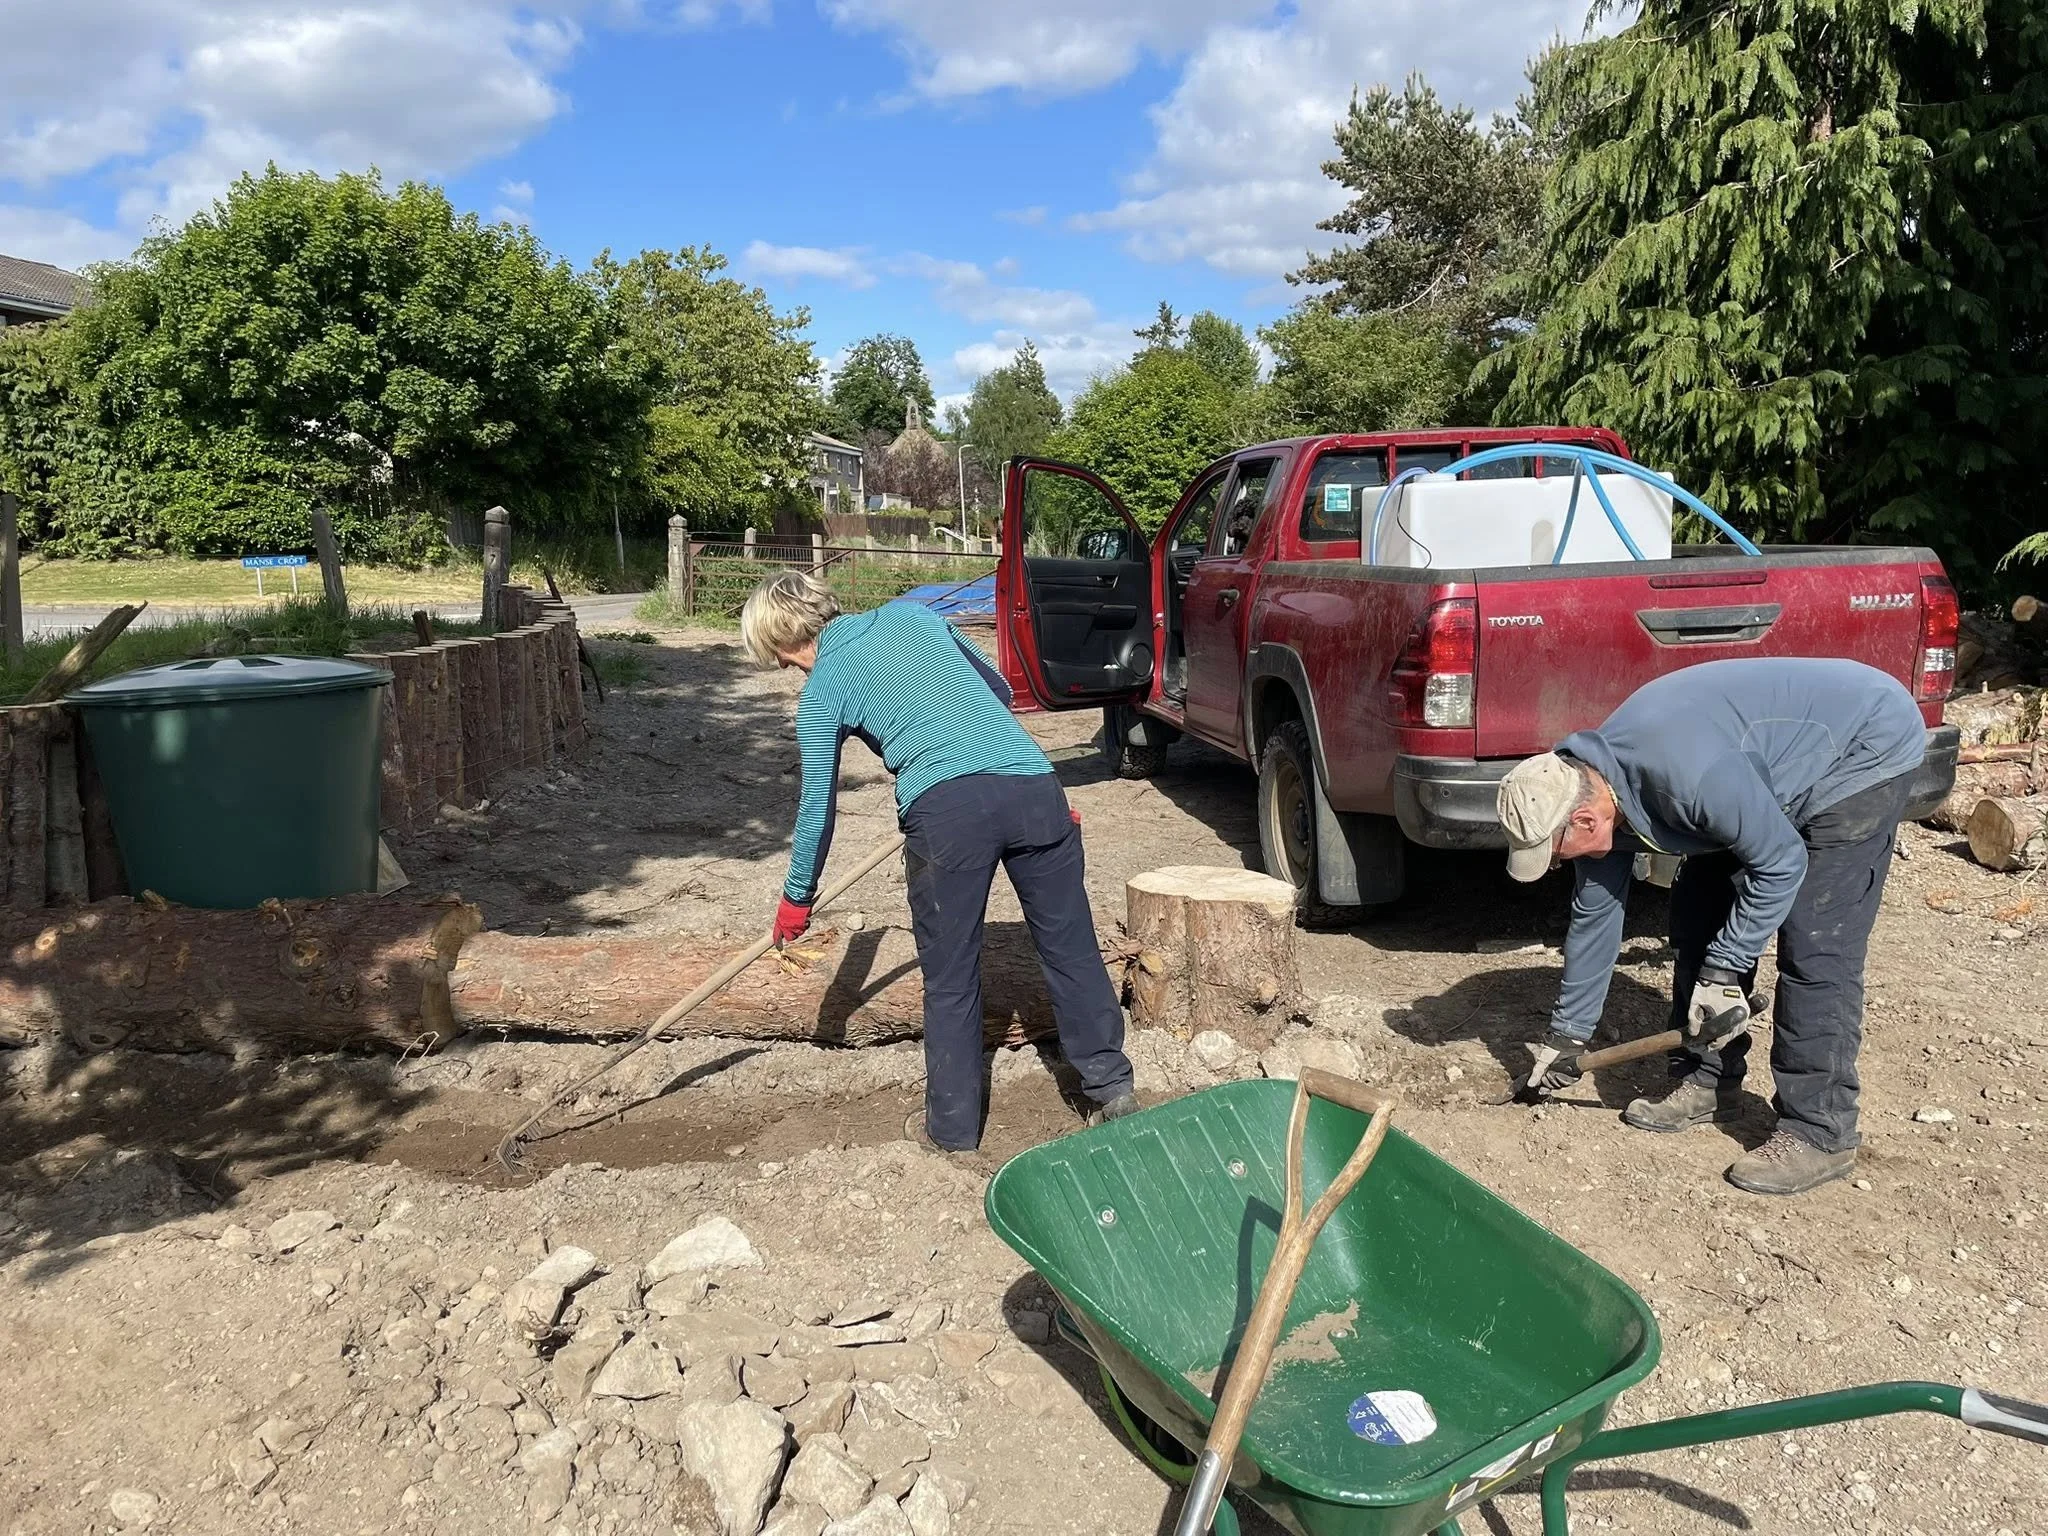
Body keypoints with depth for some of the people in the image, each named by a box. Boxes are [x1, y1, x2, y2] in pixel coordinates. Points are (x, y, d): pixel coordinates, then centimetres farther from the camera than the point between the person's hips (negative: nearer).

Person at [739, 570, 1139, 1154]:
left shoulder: (822, 690, 11)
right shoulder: (911, 614, 22)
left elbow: (818, 806, 12)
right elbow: (999, 690, 29)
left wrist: (796, 898, 24)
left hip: (946, 807, -4)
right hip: (1032, 787, 4)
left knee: (950, 978, 11)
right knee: (1072, 949, 14)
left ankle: (953, 1126, 23)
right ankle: (1113, 1087, 23)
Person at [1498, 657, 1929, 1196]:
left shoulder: (1681, 773, -37)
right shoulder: (1593, 788, -8)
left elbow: (1781, 864, -26)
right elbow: (1594, 915, 3)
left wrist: (1722, 972, -20)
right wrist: (1566, 1033, 9)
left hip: (1868, 745, -9)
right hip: (1783, 765, 9)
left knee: (1813, 947, -15)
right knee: (1698, 913, 5)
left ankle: (1819, 1134, -6)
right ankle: (1706, 1080, 17)